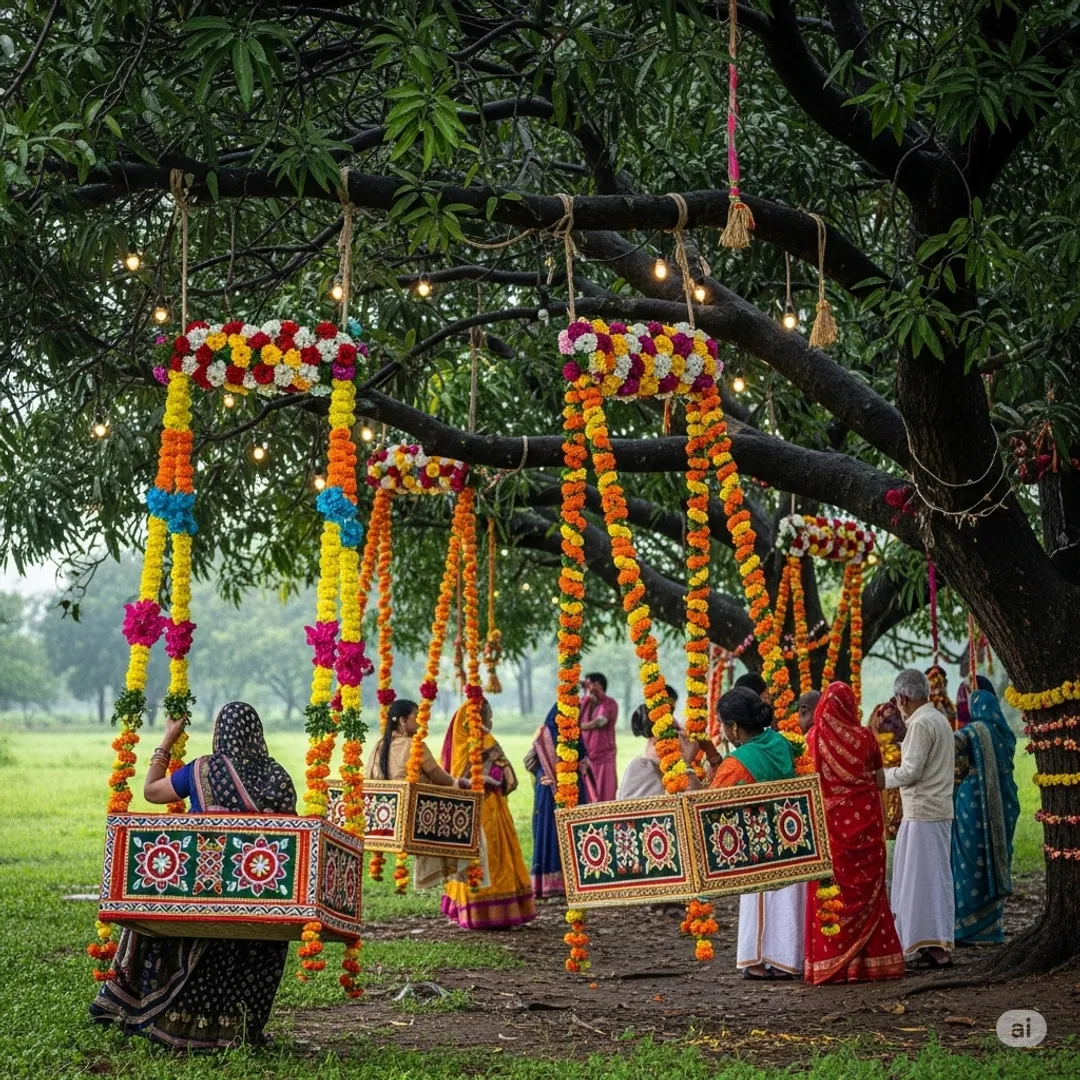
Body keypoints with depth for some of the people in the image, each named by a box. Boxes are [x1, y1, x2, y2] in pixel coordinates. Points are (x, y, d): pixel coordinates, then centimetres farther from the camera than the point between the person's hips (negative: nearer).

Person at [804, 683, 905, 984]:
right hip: (864, 821, 1)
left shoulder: (815, 738, -6)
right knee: (866, 891, 8)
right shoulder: (864, 736, -5)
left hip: (828, 822, -1)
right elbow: (877, 772, 8)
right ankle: (872, 960, 10)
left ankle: (830, 964, 3)